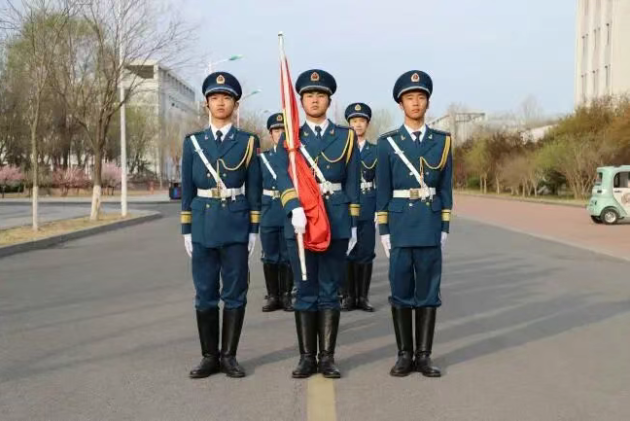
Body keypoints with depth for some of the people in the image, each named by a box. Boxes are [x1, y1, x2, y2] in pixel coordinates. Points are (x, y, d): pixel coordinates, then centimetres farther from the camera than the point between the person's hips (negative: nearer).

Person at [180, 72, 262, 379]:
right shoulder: (193, 142, 6)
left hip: (236, 225, -1)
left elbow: (254, 189, 2)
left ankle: (228, 356, 13)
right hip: (203, 224, 2)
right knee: (205, 293, 5)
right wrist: (186, 230, 4)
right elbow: (187, 189, 7)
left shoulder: (248, 142, 2)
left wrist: (253, 229, -2)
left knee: (235, 293, 3)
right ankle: (209, 356, 15)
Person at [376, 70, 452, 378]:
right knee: (401, 291, 3)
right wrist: (383, 230, -3)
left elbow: (445, 188, 7)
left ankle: (424, 355, 13)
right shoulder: (387, 142, 3)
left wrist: (444, 227, 2)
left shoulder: (442, 141, 7)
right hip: (400, 224, -1)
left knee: (428, 291, 4)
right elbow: (382, 190, 2)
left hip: (430, 226, 1)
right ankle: (404, 355, 14)